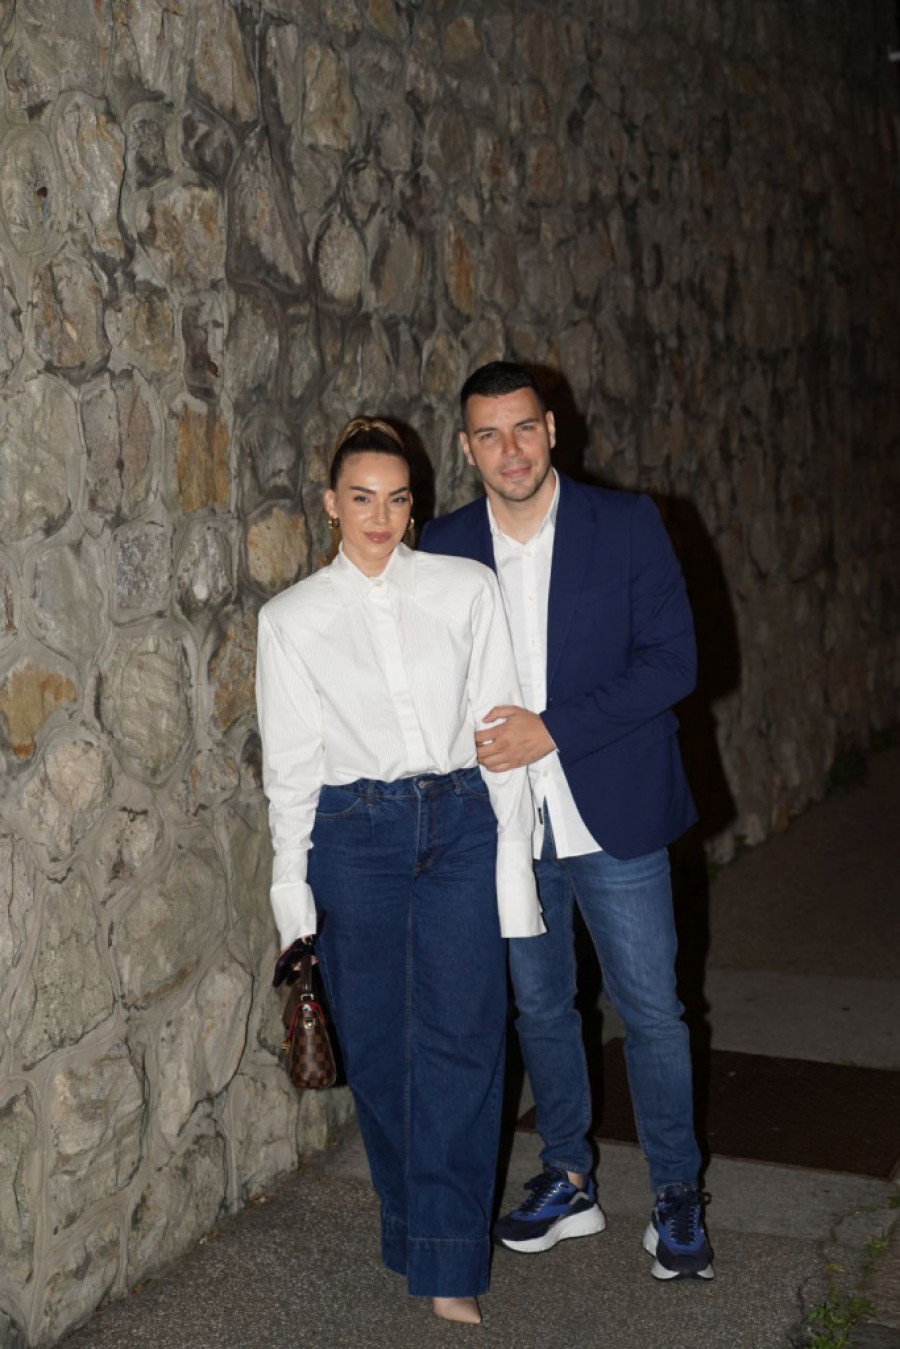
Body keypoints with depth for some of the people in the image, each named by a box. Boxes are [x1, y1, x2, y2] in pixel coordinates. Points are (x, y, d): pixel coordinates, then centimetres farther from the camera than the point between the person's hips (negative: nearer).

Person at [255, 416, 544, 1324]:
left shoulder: (467, 588, 2)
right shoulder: (292, 619, 2)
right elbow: (290, 764, 4)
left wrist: (512, 855, 0)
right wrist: (293, 890, 4)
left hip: (462, 821, 0)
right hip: (354, 832, 0)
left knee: (461, 1035, -2)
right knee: (377, 1042, 7)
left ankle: (449, 1266, 7)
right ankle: (413, 1224, 26)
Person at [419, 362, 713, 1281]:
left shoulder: (626, 525, -6)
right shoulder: (443, 548, 2)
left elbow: (672, 660, -11)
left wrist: (552, 729, -19)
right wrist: (470, 743, -13)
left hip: (613, 815, -3)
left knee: (650, 1008, 5)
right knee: (538, 1006, 15)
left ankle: (676, 1194, 23)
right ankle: (567, 1181, 33)